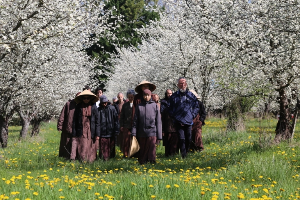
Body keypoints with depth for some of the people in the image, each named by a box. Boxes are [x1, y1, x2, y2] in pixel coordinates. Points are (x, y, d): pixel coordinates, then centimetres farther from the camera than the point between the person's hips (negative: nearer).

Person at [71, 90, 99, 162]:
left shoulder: (93, 107, 3)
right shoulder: (78, 107, 5)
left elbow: (97, 121, 2)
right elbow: (74, 121, 6)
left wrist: (97, 134, -4)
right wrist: (74, 134, 0)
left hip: (90, 131, 0)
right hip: (81, 132, 0)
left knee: (90, 148, 1)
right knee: (82, 148, -6)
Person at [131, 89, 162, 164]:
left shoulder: (154, 105, 5)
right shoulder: (139, 106, 8)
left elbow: (158, 121, 5)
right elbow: (135, 120, 8)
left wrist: (159, 135, 2)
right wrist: (133, 132, -1)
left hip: (152, 131, -2)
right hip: (141, 132, 2)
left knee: (151, 148, -9)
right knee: (142, 149, 7)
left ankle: (152, 161, -4)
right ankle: (142, 162, 16)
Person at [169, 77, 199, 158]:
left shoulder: (191, 95, 8)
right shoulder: (174, 96, 3)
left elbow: (196, 106, 15)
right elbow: (171, 110, 5)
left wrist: (193, 115, 3)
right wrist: (175, 118, -4)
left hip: (189, 121, 2)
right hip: (179, 122, -2)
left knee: (188, 139, 8)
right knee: (181, 139, -11)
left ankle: (186, 153, 25)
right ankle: (183, 156, -7)